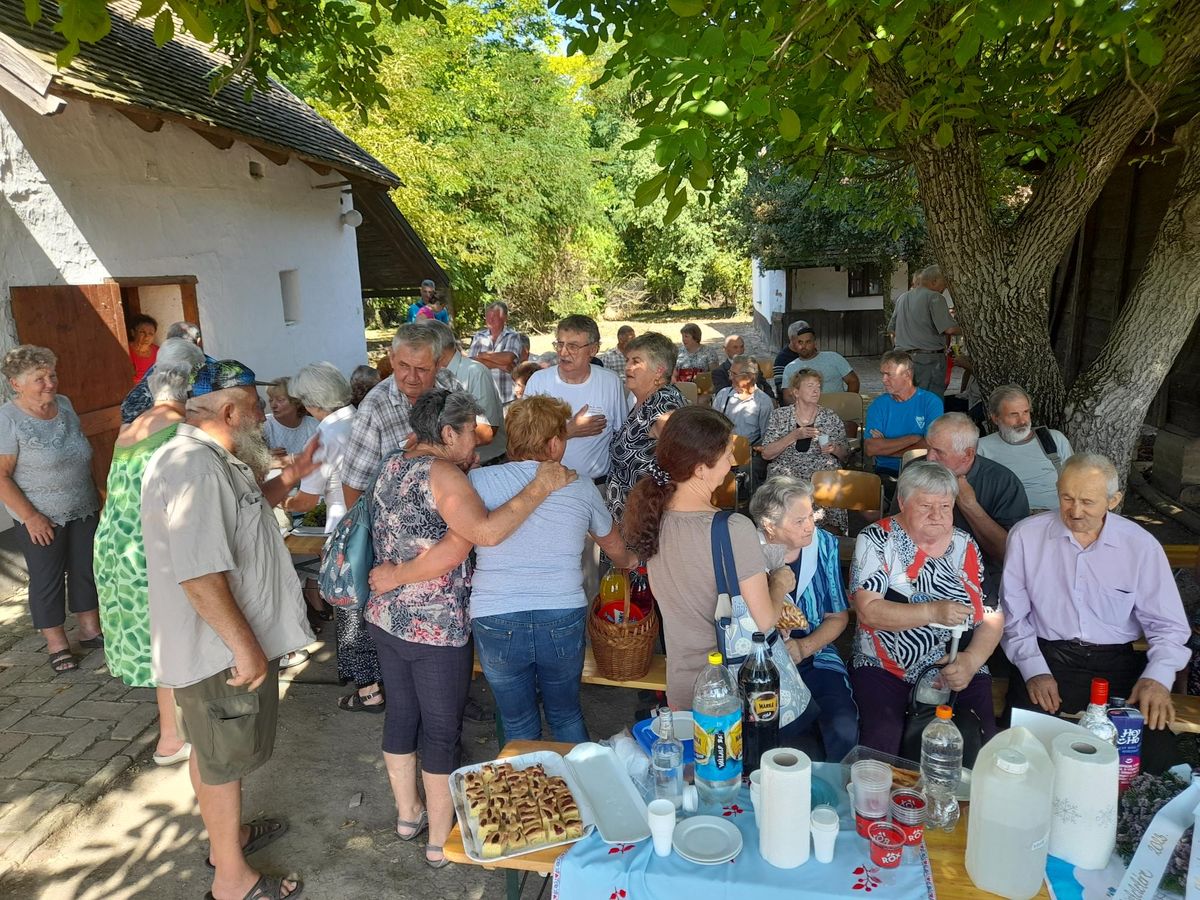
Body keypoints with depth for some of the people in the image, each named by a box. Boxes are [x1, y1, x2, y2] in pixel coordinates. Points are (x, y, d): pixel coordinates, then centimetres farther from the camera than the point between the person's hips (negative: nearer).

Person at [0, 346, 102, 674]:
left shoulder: (64, 405, 2)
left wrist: (95, 495, 14)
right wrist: (30, 516, -19)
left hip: (84, 511, 6)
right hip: (40, 519, -5)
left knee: (86, 570, 13)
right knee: (47, 579, 7)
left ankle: (90, 630, 28)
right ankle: (56, 644, 20)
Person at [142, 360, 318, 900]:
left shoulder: (213, 460, 7)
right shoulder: (193, 469, -28)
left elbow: (237, 511, 25)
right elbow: (200, 576, -32)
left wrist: (287, 479, 12)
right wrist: (246, 648, -27)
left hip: (233, 640, 10)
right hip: (219, 649, -10)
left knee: (218, 750, 26)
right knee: (221, 759, 8)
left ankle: (229, 835, 46)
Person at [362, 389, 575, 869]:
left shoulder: (393, 465, 6)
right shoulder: (441, 473, -20)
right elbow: (485, 531, -33)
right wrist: (539, 487, -27)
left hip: (385, 619, 8)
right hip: (436, 629, -8)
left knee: (401, 713, 21)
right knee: (442, 730, 7)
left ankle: (408, 813, 39)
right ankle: (441, 842, 21)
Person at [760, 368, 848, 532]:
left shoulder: (830, 417, 11)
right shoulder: (779, 416, 8)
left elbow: (845, 455, 17)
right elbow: (766, 454, 0)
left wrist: (834, 449, -6)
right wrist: (794, 436, -11)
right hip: (785, 475, -1)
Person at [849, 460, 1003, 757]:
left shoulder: (965, 546, 9)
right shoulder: (877, 540, -2)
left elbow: (993, 616, 7)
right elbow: (868, 610, -13)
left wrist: (972, 660, -11)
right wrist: (934, 612, -22)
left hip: (958, 669, 3)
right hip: (884, 668, -3)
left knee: (983, 742, -20)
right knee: (882, 740, -27)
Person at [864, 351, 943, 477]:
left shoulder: (931, 402, 0)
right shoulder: (878, 405, 6)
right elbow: (870, 449, -7)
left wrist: (885, 447, -7)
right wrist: (913, 438, -10)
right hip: (886, 470, 0)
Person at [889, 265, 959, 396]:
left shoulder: (902, 298, 15)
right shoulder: (934, 297, -8)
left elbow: (892, 329, 21)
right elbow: (949, 329, -17)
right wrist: (964, 330, 2)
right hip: (929, 359, -7)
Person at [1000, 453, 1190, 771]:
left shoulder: (1141, 545, 3)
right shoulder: (1025, 536, 0)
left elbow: (1168, 626, 6)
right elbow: (1014, 616, 3)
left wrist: (1158, 677, -12)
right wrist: (1034, 670, -10)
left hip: (1118, 662, 2)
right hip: (1046, 657, -1)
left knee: (1155, 752, -22)